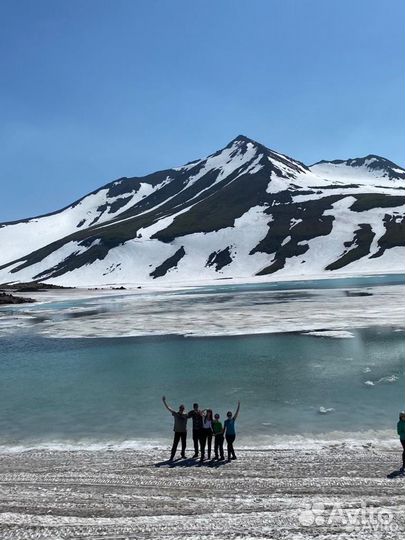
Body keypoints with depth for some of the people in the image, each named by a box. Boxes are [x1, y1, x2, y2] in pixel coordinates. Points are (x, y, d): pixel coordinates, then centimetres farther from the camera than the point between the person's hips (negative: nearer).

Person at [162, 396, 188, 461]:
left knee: (184, 444, 13)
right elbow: (168, 408, -4)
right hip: (177, 431, -3)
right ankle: (172, 456, -3)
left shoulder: (186, 415, 1)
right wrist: (164, 401, -7)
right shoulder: (175, 413, -4)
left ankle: (183, 454, 33)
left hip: (184, 431, 3)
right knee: (175, 444, -7)